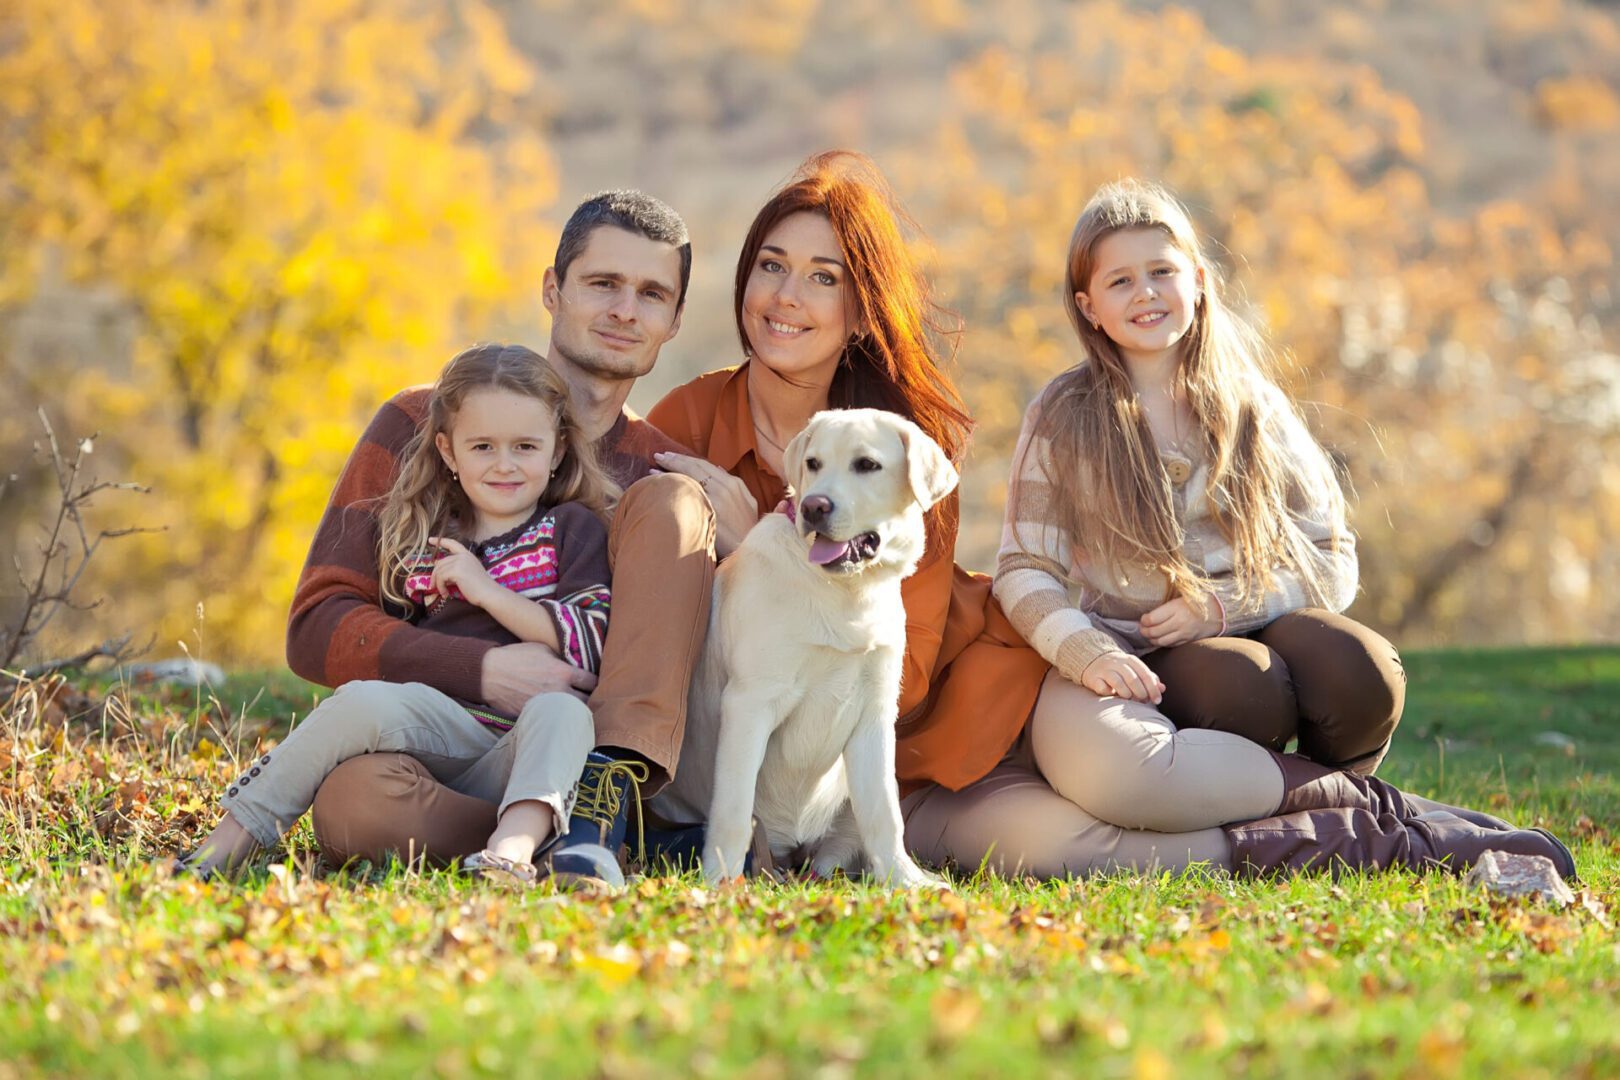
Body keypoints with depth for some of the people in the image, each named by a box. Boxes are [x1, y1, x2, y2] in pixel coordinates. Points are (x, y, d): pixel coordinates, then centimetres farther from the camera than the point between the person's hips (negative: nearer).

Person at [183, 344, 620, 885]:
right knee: (363, 703, -29)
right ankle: (230, 840, -28)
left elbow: (589, 643, -4)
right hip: (443, 731, 2)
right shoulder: (420, 539, 19)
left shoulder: (575, 531, 11)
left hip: (523, 752, -2)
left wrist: (485, 588, -6)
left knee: (562, 710, -34)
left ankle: (514, 847, -57)